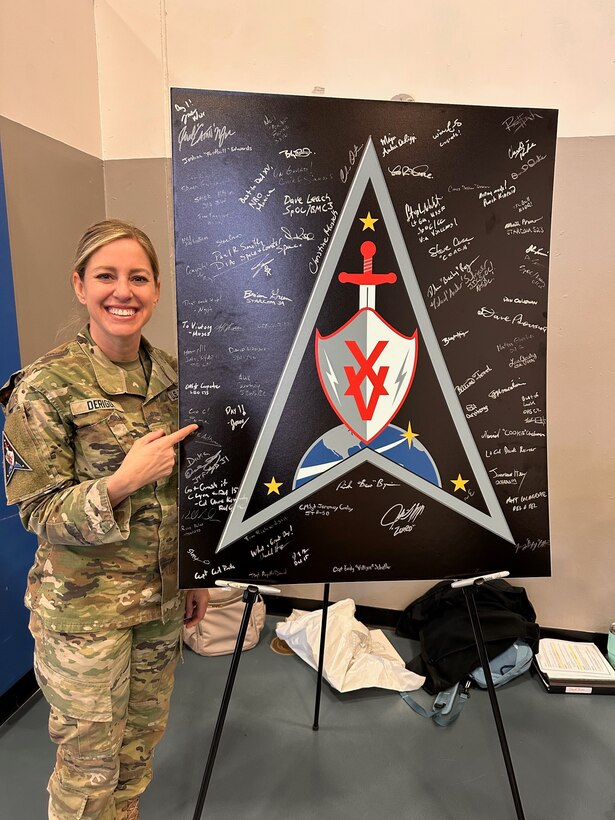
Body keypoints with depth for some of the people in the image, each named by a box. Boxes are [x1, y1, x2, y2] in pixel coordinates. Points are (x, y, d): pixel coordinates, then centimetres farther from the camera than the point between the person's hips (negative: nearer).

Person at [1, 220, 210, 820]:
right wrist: (121, 483, -28)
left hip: (162, 598, 5)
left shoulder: (171, 376, 0)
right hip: (85, 607, -5)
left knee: (142, 736, 23)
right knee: (90, 761, 14)